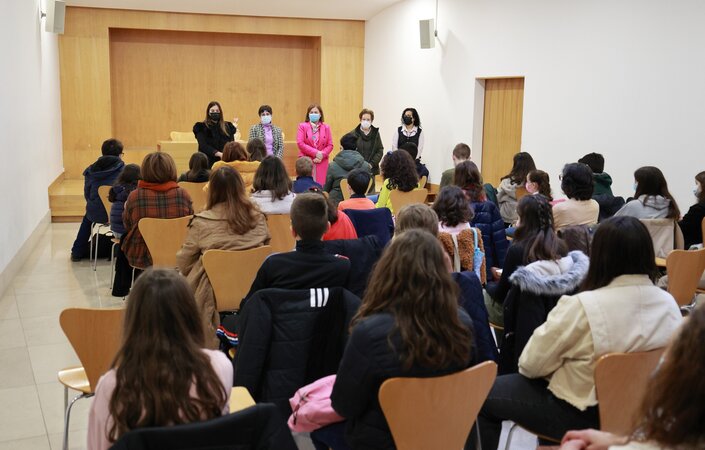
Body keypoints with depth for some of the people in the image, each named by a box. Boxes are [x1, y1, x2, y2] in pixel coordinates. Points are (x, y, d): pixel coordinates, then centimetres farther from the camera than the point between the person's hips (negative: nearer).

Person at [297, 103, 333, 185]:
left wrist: (321, 155, -11)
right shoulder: (302, 126, 6)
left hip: (321, 162, 2)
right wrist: (316, 153, -11)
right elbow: (300, 143, -5)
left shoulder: (326, 127, 11)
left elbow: (330, 145, 7)